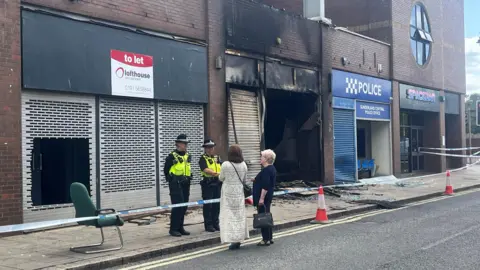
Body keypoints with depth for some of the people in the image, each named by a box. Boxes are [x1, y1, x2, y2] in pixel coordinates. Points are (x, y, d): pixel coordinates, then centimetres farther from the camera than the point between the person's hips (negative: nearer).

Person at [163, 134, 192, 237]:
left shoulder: (188, 156, 13)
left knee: (184, 206, 9)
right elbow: (166, 170, -2)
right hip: (176, 185, -7)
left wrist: (188, 179, 13)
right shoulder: (172, 156, -8)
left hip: (185, 185, 7)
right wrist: (172, 180, -2)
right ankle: (173, 229, -3)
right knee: (177, 206, -11)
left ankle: (180, 227, 19)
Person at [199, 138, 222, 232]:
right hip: (207, 184, -5)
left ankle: (215, 223, 19)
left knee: (217, 204, 9)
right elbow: (205, 170, -18)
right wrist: (216, 173, -29)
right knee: (208, 205, -2)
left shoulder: (217, 158, 17)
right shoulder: (203, 159, -3)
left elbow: (222, 168, 8)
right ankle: (208, 225, 5)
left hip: (217, 184, 6)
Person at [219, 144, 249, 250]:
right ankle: (238, 239, 15)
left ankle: (233, 239, -5)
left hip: (228, 193, -4)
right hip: (239, 193, 4)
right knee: (239, 215, 13)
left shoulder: (225, 165, -14)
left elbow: (221, 178, -1)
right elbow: (244, 180, 8)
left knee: (229, 215, 0)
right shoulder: (243, 165, -2)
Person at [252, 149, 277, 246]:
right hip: (268, 197, 11)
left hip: (263, 198, -11)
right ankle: (270, 238, 22)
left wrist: (261, 198, -23)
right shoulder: (271, 169, 14)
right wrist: (257, 180, 22)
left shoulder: (266, 170, -18)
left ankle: (266, 239, -2)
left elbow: (265, 186, -24)